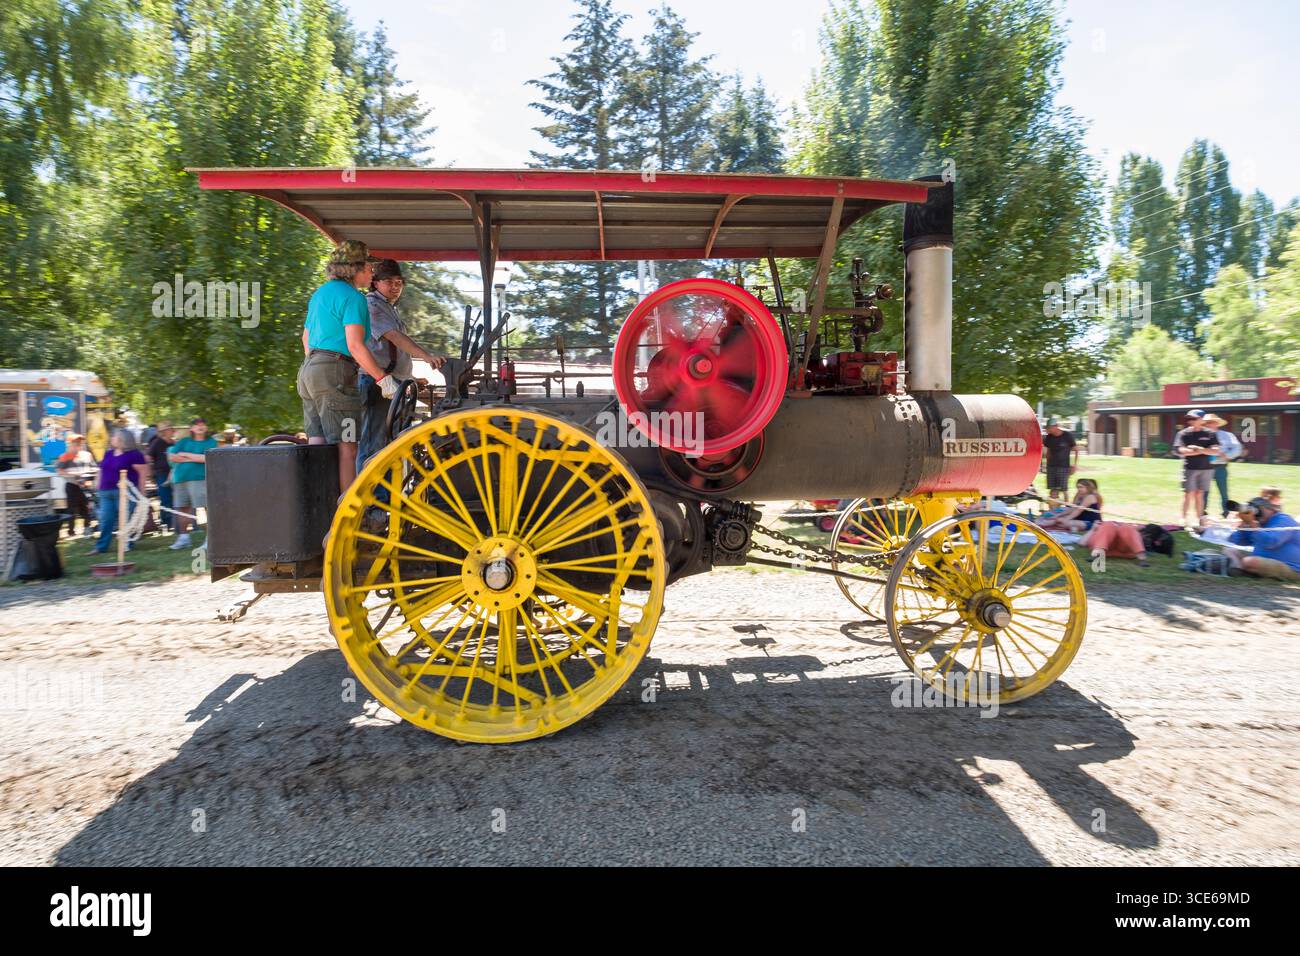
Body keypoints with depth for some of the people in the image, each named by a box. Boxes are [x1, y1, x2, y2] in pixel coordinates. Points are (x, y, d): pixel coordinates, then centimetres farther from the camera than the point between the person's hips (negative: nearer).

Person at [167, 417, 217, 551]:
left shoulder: (211, 442, 6)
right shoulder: (184, 441, 19)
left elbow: (207, 458, -11)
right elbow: (171, 457, 8)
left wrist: (185, 455, -2)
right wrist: (194, 458, -2)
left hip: (199, 478, -5)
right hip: (180, 478, 5)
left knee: (207, 507, -14)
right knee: (182, 508, 9)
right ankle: (183, 537, 22)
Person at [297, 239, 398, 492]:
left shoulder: (320, 293, 20)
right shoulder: (352, 296, -10)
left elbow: (306, 338, 27)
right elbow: (355, 346, -18)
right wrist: (383, 378, -15)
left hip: (308, 370, 10)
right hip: (335, 375, -10)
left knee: (317, 444, 9)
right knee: (345, 448, -8)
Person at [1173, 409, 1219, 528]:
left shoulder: (1210, 434, 5)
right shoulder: (1183, 434, 0)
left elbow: (1216, 451, -3)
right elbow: (1179, 450, -12)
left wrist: (1200, 449, -17)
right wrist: (1200, 451, -14)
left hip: (1206, 468, 2)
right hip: (1190, 468, -2)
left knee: (1199, 494, 9)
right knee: (1188, 494, -3)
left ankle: (1197, 520, 17)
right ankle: (1184, 520, 2)